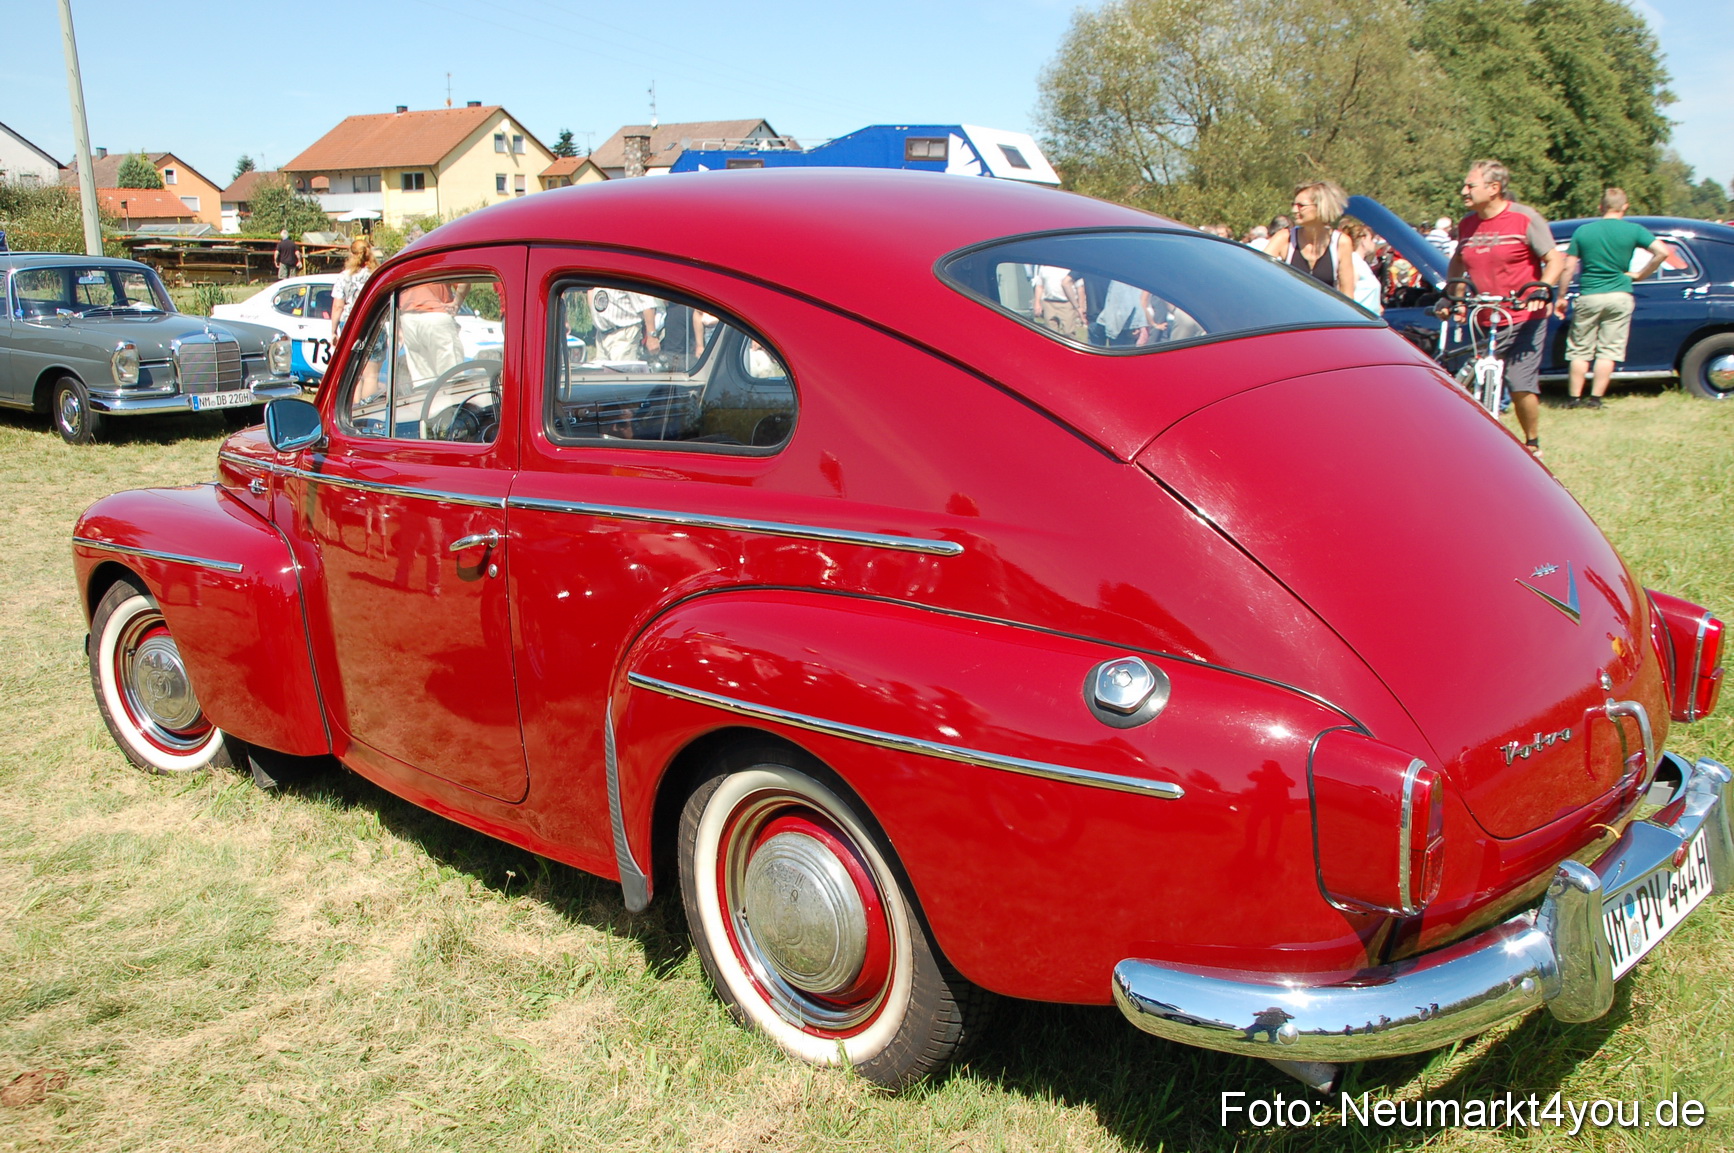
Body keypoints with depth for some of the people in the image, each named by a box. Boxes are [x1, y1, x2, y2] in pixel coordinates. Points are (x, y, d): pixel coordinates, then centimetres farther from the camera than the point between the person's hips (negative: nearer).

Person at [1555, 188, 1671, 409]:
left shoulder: (1583, 231, 1)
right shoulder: (1633, 230, -1)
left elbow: (1568, 268, 0)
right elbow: (1662, 252, -9)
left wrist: (1561, 297, 7)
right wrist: (1640, 274, 2)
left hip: (1588, 297, 0)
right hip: (1620, 296, 0)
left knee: (1580, 349, 8)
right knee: (1608, 350, 3)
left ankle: (1574, 398, 8)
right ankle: (1595, 399, 1)